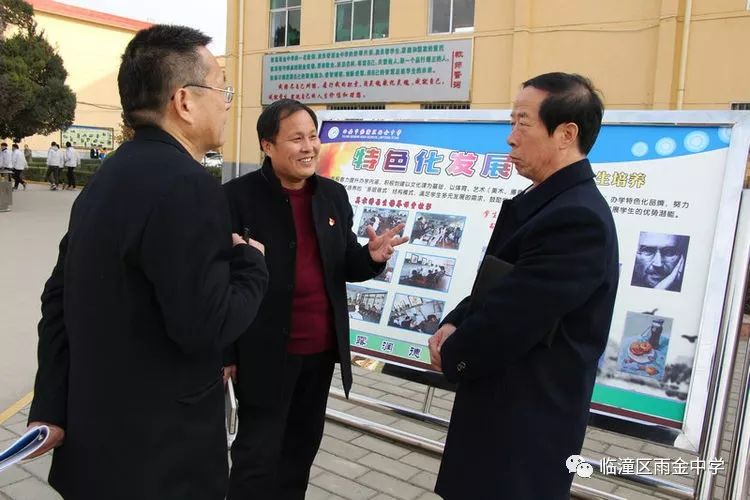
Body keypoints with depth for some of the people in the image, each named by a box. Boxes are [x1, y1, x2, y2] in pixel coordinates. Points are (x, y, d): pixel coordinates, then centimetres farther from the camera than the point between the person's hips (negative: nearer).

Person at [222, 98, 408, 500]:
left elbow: (346, 267, 10)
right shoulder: (238, 196, -10)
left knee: (302, 447, 20)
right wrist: (224, 352, -9)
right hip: (266, 353, -5)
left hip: (322, 349, 6)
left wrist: (372, 257, -13)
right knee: (258, 455, 7)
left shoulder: (334, 195, 6)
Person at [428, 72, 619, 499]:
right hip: (507, 402, 9)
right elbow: (495, 286, 13)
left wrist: (452, 354, -8)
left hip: (527, 419, -9)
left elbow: (513, 316, -26)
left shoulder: (577, 218, -26)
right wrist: (455, 325, -5)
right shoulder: (543, 200, 7)